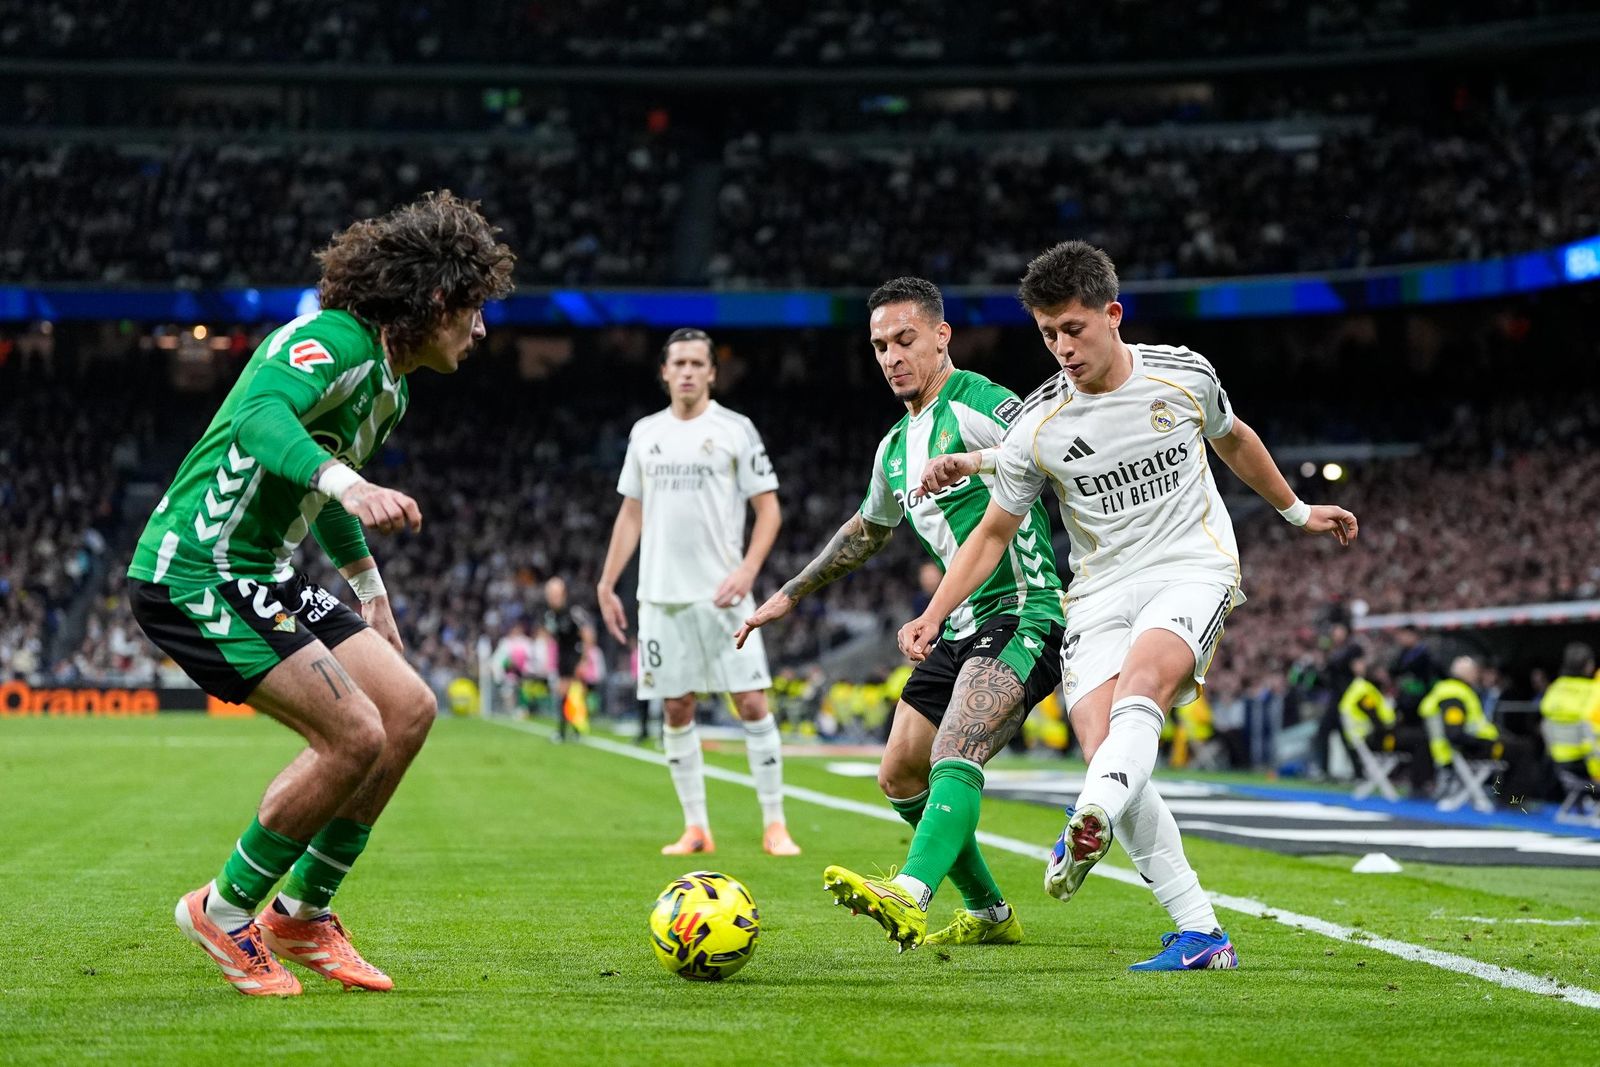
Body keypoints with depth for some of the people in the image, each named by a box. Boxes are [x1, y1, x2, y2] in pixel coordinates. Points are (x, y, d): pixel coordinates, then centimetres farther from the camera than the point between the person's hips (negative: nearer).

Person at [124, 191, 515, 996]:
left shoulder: (389, 383, 13)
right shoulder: (333, 342, -18)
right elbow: (260, 418, -39)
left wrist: (370, 592, 36)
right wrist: (346, 483, -56)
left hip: (260, 576, 10)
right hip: (192, 574, -10)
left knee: (409, 709, 3)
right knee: (353, 735, -18)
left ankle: (302, 914, 13)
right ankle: (225, 911, 1)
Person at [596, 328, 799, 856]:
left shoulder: (735, 430, 0)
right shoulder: (645, 432, 12)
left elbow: (768, 508, -1)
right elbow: (631, 514, 17)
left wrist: (747, 570, -14)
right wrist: (606, 584, 12)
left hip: (721, 594, -4)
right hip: (660, 595, 4)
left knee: (752, 703, -7)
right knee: (676, 710, 4)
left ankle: (775, 825, -1)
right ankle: (695, 828, 11)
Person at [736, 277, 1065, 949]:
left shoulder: (976, 405, -9)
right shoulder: (895, 448, 17)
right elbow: (866, 531, 35)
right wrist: (789, 595, 40)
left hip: (1024, 613, -9)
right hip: (963, 624, 9)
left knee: (952, 757, -28)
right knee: (899, 777, 10)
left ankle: (909, 897, -46)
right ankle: (988, 913, 23)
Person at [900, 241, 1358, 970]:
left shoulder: (1183, 376, 0)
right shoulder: (1038, 427, -1)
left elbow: (1233, 439, 22)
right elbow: (995, 532, 8)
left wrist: (1297, 513, 33)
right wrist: (934, 615, -4)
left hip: (1193, 569, -1)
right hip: (1100, 593, 2)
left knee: (1140, 686, -33)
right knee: (1103, 746, -18)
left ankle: (1089, 827, -58)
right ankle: (1200, 934, -13)